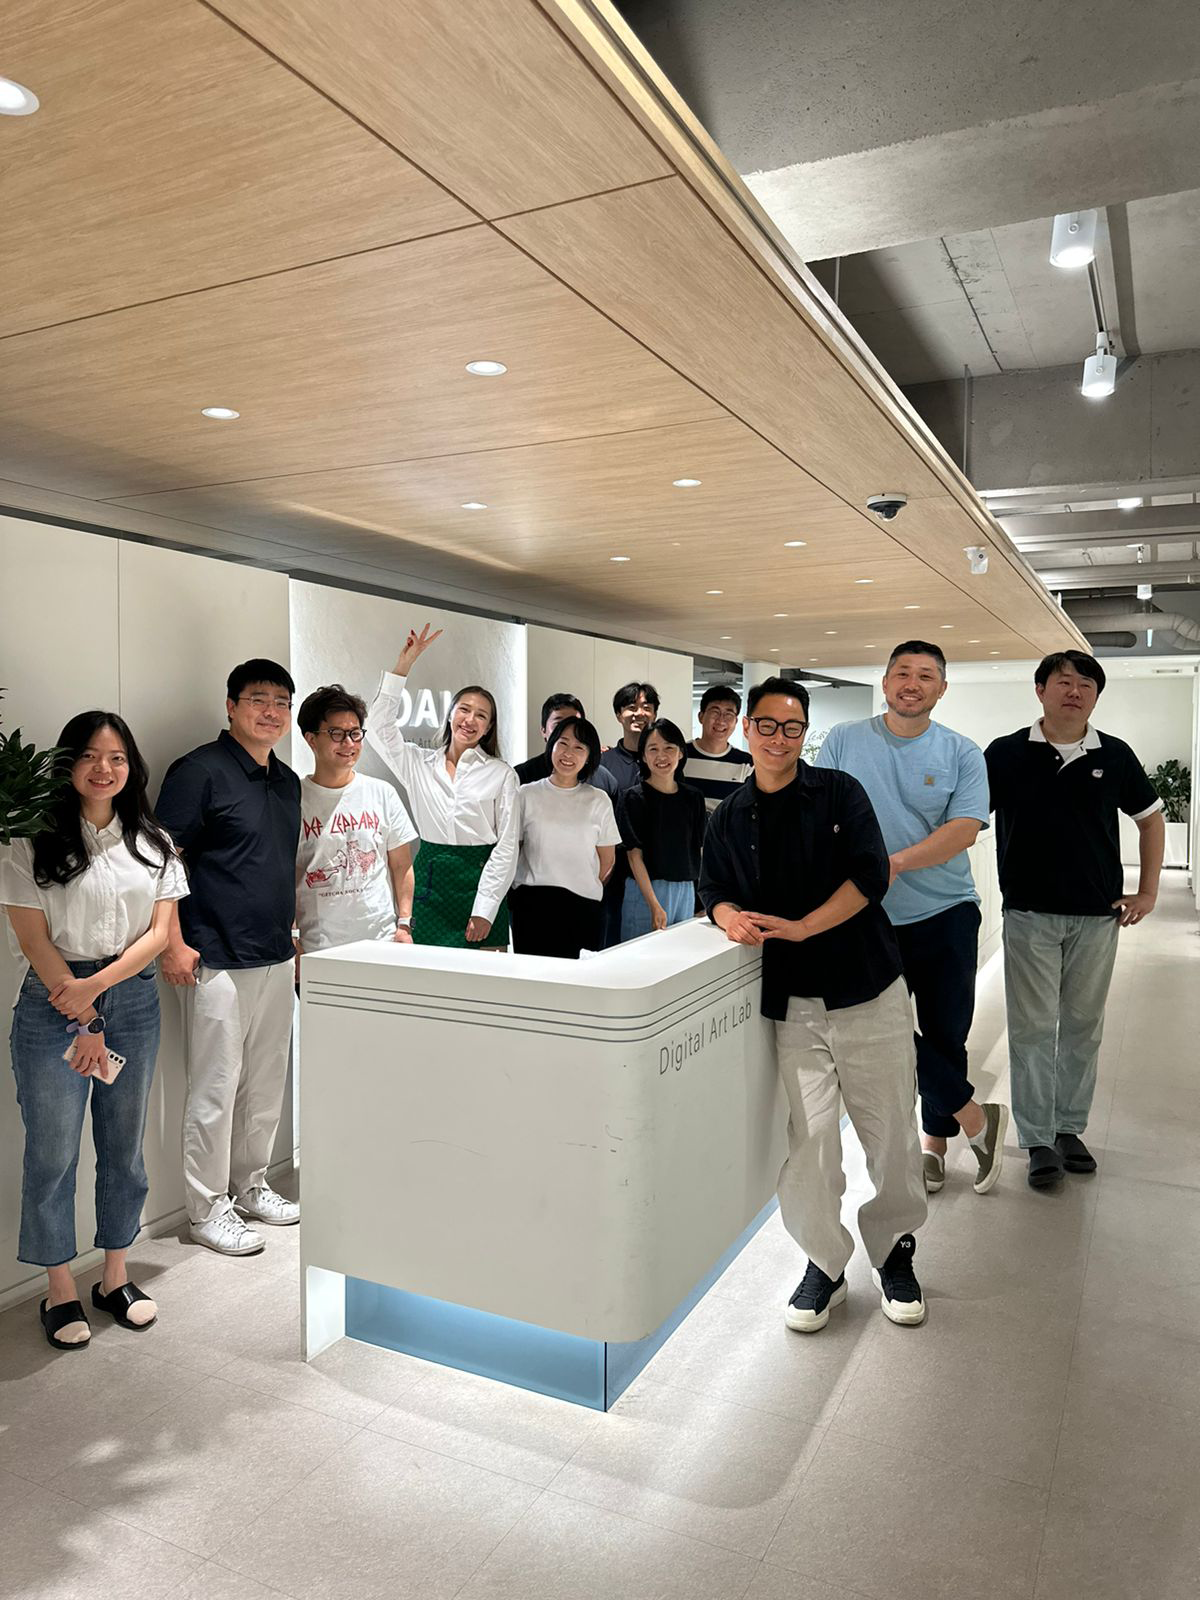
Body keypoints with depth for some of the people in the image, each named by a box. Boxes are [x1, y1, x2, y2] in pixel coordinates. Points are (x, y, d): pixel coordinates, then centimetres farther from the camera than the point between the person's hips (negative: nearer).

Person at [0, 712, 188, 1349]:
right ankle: (61, 1292, 20)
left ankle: (115, 1279, 27)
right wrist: (83, 1023, -10)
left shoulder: (152, 843, 6)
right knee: (52, 1152, 4)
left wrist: (96, 985, -12)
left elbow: (159, 932, 2)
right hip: (53, 1002, -3)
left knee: (125, 1147, 11)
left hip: (132, 998, 3)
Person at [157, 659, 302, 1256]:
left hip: (277, 959, 8)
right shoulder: (200, 770, -9)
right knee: (216, 1089, 1)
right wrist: (174, 944, -17)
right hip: (217, 961, -7)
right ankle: (208, 1209, 16)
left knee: (266, 1084, 16)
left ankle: (251, 1185, 32)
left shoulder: (287, 781, 13)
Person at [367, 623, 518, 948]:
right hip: (430, 885, 2)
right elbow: (379, 725, -1)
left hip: (479, 884, -2)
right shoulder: (419, 764, 10)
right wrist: (403, 665, -6)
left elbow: (506, 847, -1)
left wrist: (485, 910, -9)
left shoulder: (502, 775, 2)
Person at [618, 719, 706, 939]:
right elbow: (635, 856, -10)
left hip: (686, 890, 5)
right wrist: (655, 905, -18)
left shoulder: (693, 797, 9)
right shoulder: (633, 798, -5)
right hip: (646, 890, -4)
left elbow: (697, 849, 10)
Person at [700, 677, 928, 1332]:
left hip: (870, 990, -1)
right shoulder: (728, 819, 9)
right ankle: (823, 1263, 22)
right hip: (793, 1002, 1)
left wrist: (801, 927, -16)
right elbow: (714, 892, 12)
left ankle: (894, 1253, 31)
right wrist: (731, 918, -11)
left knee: (891, 1133, 7)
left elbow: (870, 875, -7)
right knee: (809, 1138, -1)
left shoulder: (840, 792, 1)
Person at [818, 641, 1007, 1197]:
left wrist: (893, 863, -26)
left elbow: (964, 828, -13)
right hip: (869, 917, 1)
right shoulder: (843, 742, 1)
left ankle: (934, 1140, 31)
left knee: (945, 1036, 8)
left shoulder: (962, 754, -1)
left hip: (945, 913, 0)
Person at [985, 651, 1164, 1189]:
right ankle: (1038, 1140, 12)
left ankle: (1069, 1127, 26)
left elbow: (1150, 819, 14)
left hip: (1097, 918, 2)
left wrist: (1147, 893, 9)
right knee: (1032, 1029, 2)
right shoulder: (1007, 754, -3)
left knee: (1083, 1027, 12)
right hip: (1030, 914, -2)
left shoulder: (1114, 756, 2)